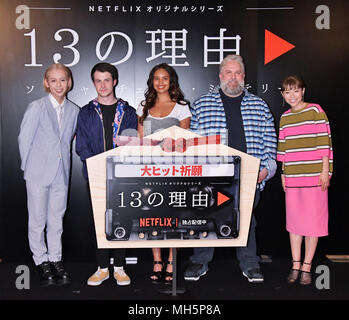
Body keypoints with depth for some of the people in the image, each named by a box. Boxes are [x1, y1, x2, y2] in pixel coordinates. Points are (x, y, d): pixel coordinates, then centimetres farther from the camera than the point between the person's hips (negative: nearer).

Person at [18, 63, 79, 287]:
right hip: (38, 173, -3)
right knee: (37, 220, 5)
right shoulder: (36, 108, -6)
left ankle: (56, 260, 23)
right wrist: (29, 167, 0)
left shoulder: (74, 111, 5)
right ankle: (42, 261, 19)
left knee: (57, 220, 10)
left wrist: (64, 163, 9)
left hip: (61, 173, 3)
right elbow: (24, 139, -2)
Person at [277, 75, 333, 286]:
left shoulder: (315, 110, -2)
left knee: (312, 221, 1)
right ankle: (296, 265, 16)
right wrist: (283, 173, 14)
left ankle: (307, 266, 12)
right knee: (294, 220, 7)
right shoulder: (284, 118, 12)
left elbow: (324, 142, -5)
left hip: (314, 176, -4)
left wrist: (325, 171, -9)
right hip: (292, 177, 5)